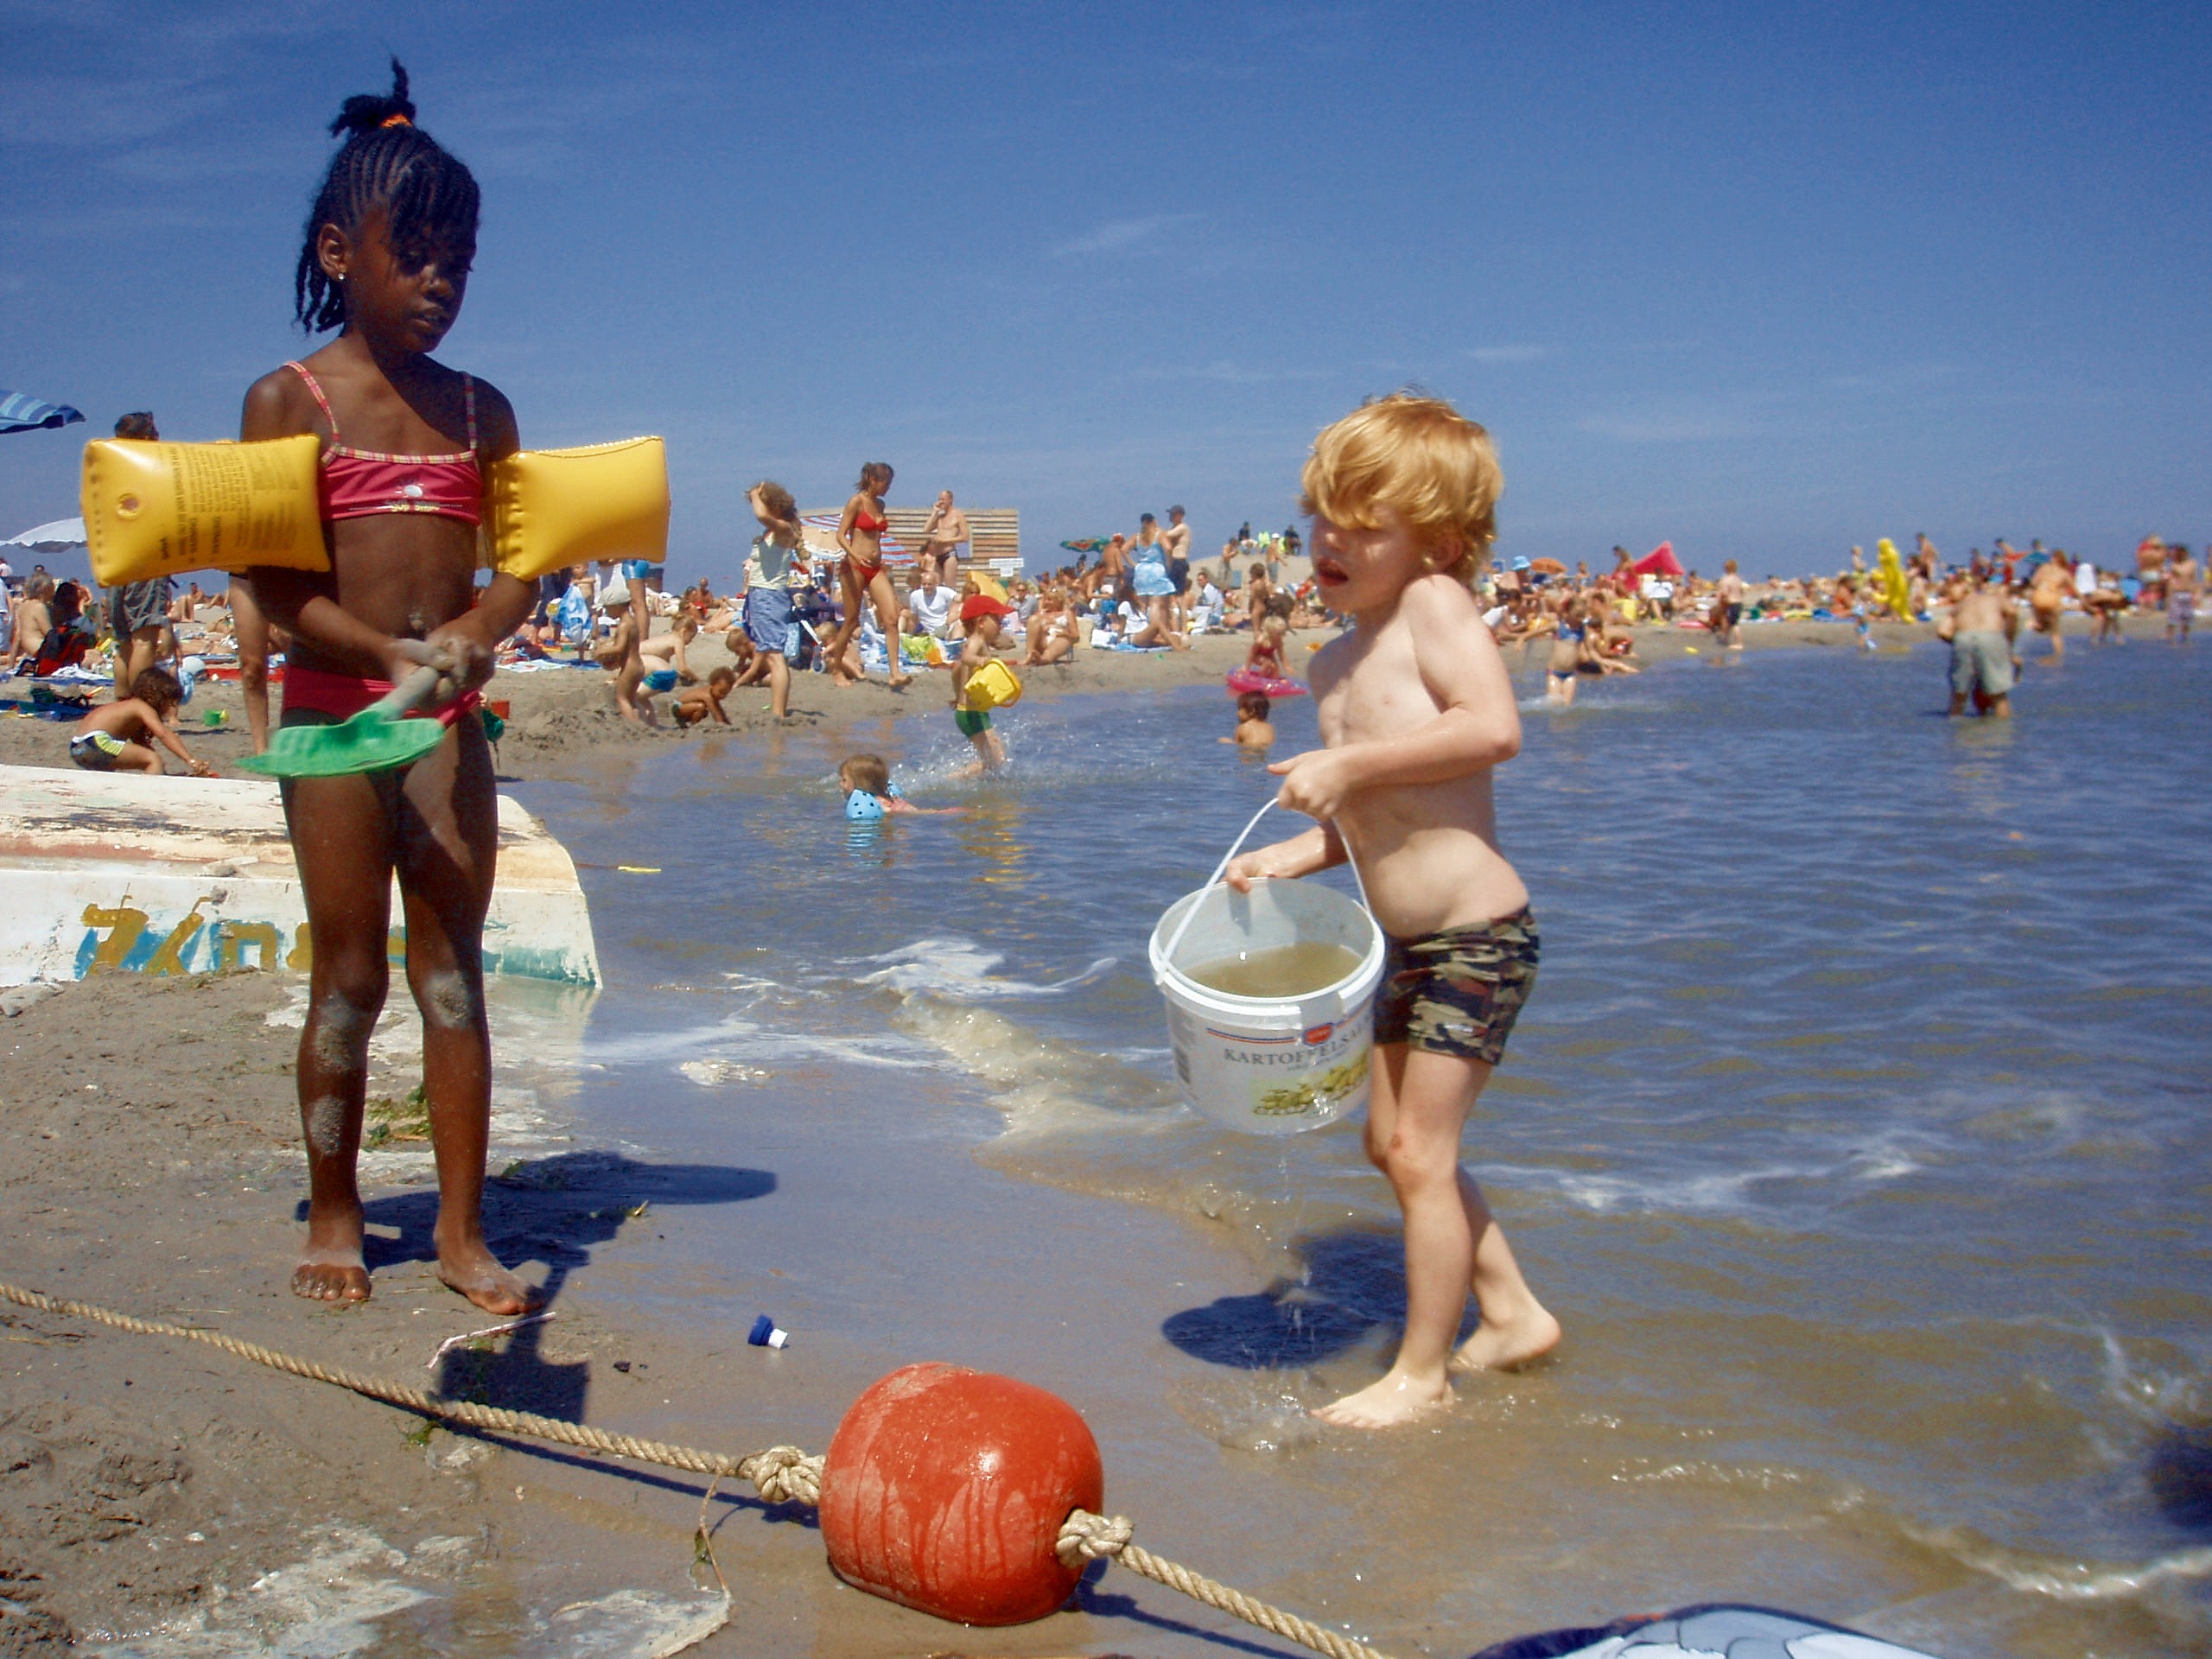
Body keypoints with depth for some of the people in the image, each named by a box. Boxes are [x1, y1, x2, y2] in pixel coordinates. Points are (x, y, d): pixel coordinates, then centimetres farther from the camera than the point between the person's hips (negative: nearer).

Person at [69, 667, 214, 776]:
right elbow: (163, 733, -21)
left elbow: (143, 745, 25)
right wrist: (191, 761, -31)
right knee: (153, 760, -18)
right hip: (96, 742, -11)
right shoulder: (143, 708, -5)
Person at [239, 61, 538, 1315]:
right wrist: (396, 653, -19)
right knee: (349, 979, 3)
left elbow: (526, 562, 7)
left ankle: (464, 1230, 11)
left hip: (448, 719, 3)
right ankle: (334, 1217, 20)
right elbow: (274, 581, -7)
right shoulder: (289, 400, 0)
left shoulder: (479, 408, 10)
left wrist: (474, 630, -14)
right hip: (333, 708, -3)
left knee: (454, 975, 3)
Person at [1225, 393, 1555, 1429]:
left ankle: (1421, 1373, 14)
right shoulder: (1336, 662, 10)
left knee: (1420, 1151, -3)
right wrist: (1289, 858, 3)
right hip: (1407, 945, 9)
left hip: (1475, 936, -9)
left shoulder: (1435, 604, -14)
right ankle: (1513, 1315, 34)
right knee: (1395, 1143, 18)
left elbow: (1494, 729, -30)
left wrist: (1349, 765, -27)